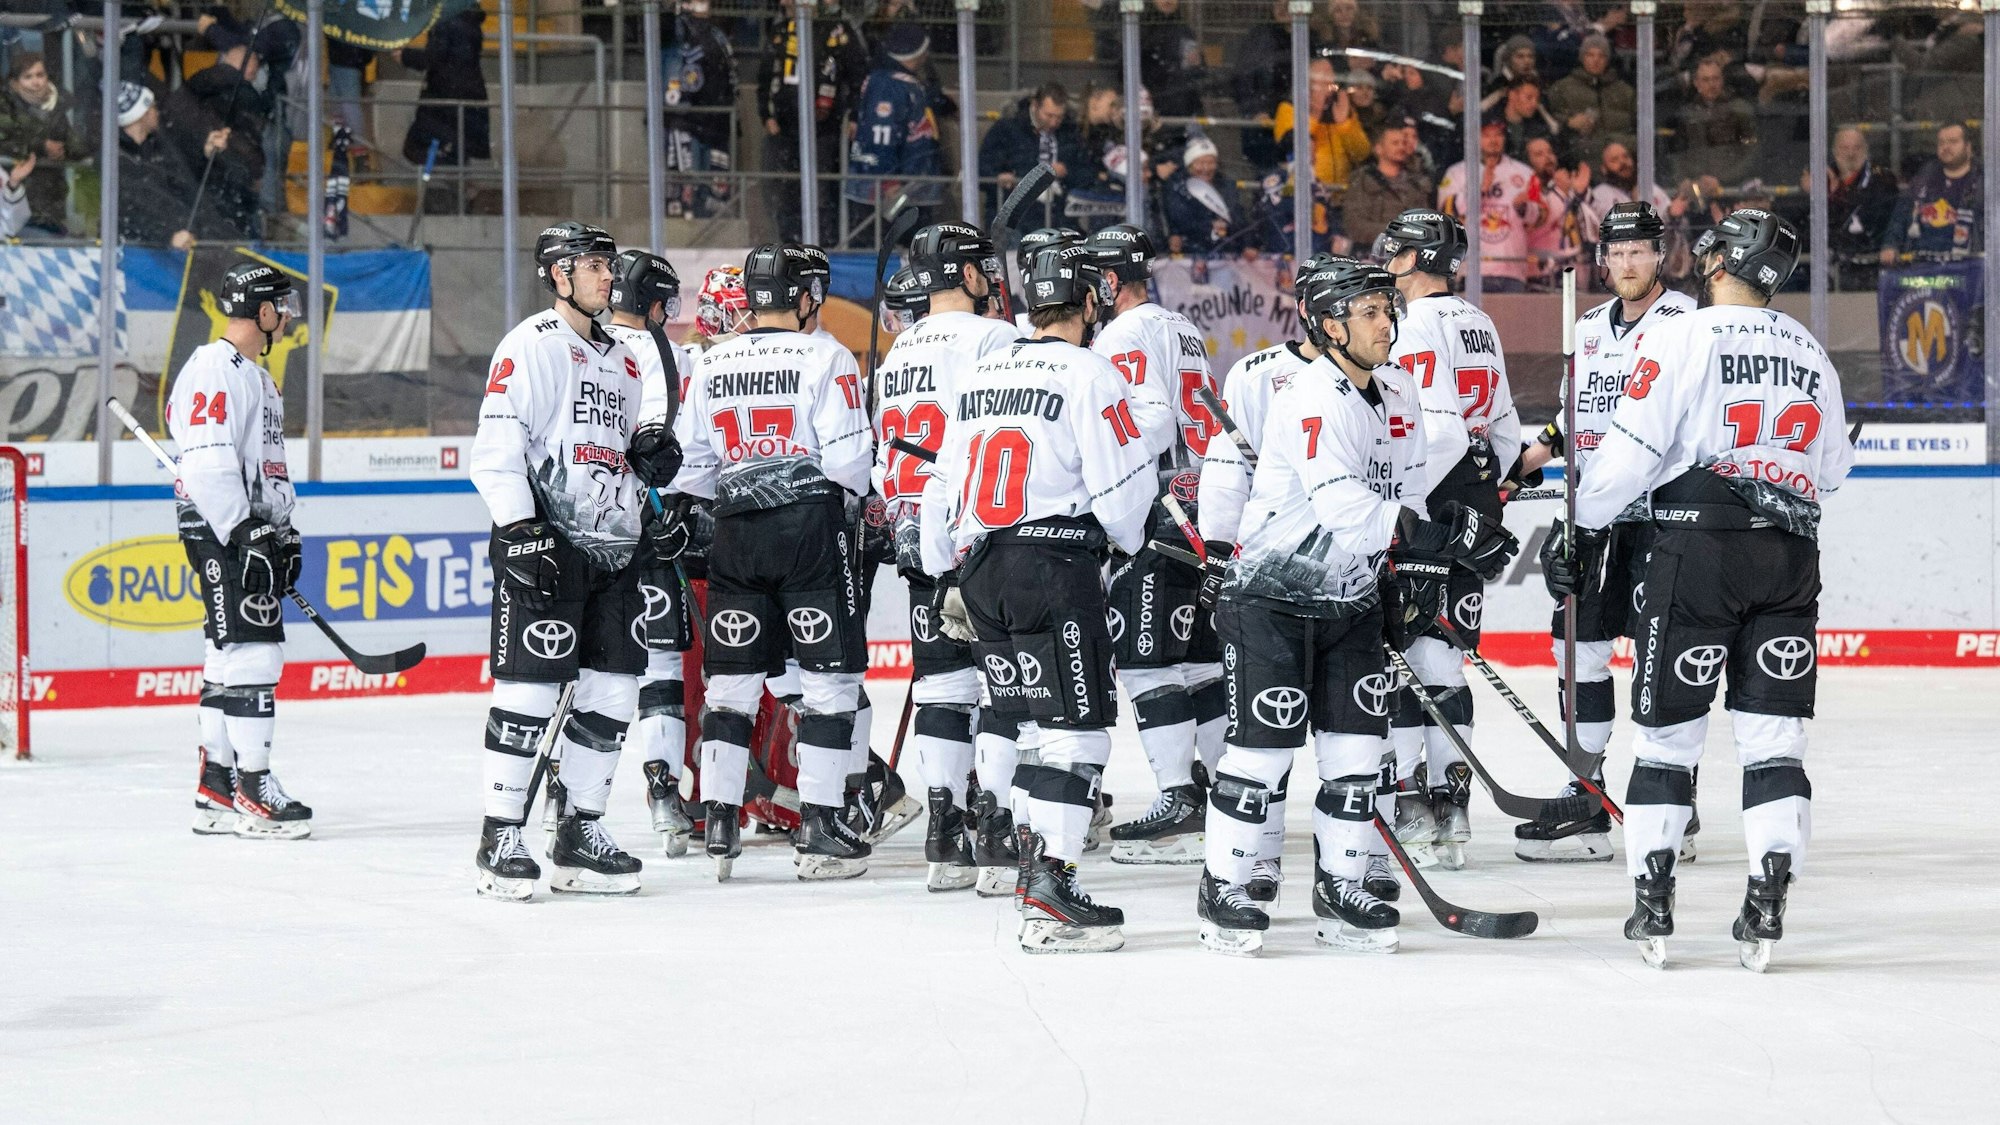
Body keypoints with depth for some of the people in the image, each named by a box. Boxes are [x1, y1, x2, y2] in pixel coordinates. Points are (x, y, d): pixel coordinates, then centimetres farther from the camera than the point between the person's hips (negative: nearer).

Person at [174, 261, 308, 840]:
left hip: (253, 527, 11)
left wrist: (282, 532, 24)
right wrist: (243, 533, -25)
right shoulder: (215, 369, -13)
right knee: (251, 651, -13)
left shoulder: (256, 376, 21)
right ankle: (252, 791, -12)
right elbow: (207, 461, -21)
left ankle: (217, 789, 14)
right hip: (221, 531, -11)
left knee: (231, 657, 11)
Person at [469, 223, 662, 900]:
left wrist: (651, 457, 7)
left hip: (614, 547, 8)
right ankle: (501, 839, -4)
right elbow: (496, 445, -12)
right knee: (529, 687, -9)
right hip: (547, 543, -8)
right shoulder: (530, 347, -5)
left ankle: (581, 832, 15)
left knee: (613, 687, 6)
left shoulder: (621, 361, 20)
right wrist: (519, 528, -20)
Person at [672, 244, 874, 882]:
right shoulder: (824, 357, -7)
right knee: (829, 677, 2)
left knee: (731, 679, 10)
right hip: (812, 526, -4)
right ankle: (819, 829, -1)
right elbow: (848, 456, -11)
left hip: (736, 533, 4)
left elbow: (690, 466, 10)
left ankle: (717, 825, 6)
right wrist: (850, 495, 10)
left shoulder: (710, 366, 8)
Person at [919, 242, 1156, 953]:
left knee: (1030, 723, 16)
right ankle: (1049, 898, -15)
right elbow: (1122, 485, -9)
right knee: (1077, 729, -7)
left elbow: (945, 482, 20)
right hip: (1056, 564, -7)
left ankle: (1038, 855, 15)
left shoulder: (984, 374, 16)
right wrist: (1134, 545, 11)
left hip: (980, 569, 7)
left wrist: (947, 577, 26)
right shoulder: (1087, 373, -6)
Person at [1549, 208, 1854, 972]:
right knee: (1774, 736, 5)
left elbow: (1631, 448, -8)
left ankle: (1652, 906, 5)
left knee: (1669, 730, 4)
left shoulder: (1683, 339, -4)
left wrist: (1584, 532, 2)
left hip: (1698, 549, -4)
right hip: (1791, 558, 4)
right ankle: (1767, 908, -3)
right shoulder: (1812, 356, 13)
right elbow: (1831, 473, 21)